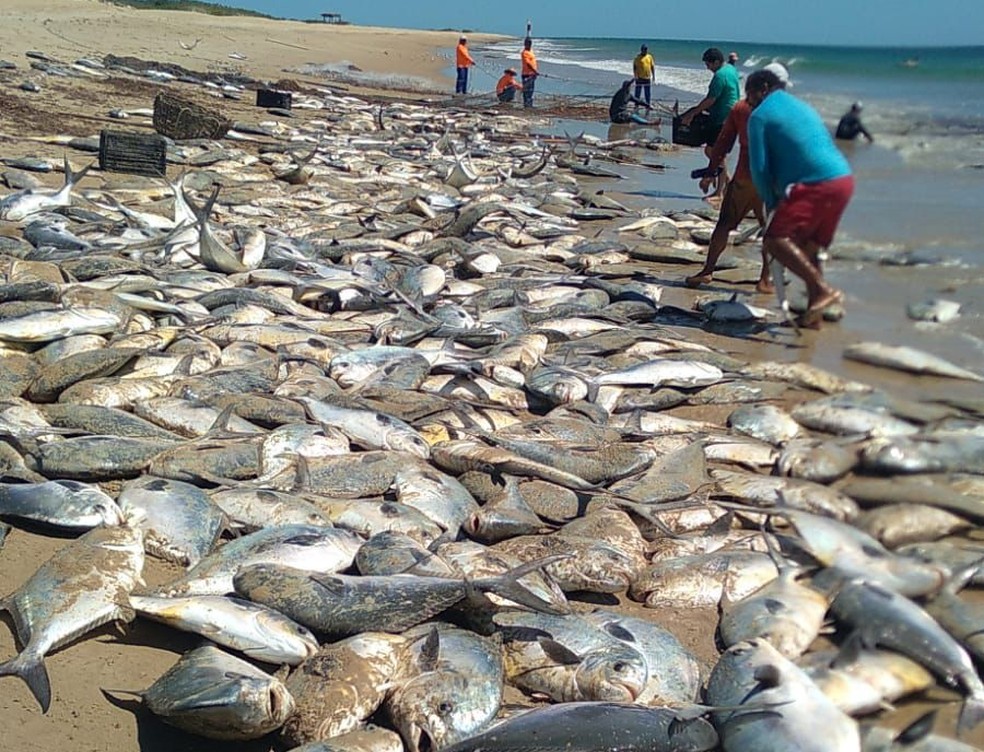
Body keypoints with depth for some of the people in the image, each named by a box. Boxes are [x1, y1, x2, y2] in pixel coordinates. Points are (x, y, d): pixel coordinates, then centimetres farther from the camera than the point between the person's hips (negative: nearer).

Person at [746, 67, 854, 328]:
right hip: (843, 179, 9)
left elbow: (759, 167, -1)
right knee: (808, 247, 17)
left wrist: (772, 204, 12)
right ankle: (814, 313, 16)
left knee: (775, 241, -14)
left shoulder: (760, 116, 4)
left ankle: (824, 289, -23)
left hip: (816, 184, -9)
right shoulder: (802, 107, 29)